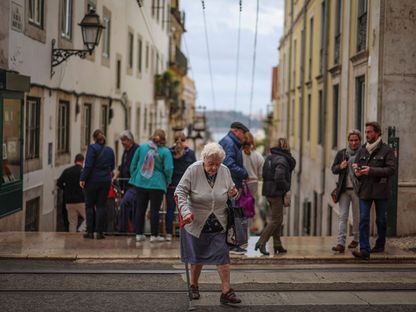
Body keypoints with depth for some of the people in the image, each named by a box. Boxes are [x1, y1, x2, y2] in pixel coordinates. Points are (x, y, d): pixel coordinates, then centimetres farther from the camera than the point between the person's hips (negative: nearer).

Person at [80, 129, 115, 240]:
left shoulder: (92, 148, -9)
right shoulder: (110, 150, 7)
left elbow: (88, 165, -15)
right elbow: (112, 167, 16)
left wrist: (82, 179, -12)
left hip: (92, 180, -4)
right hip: (105, 181, 4)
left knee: (90, 206, 7)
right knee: (101, 206, 6)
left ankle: (90, 231, 6)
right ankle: (100, 232, 1)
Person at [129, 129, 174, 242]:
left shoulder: (142, 147, 4)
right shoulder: (165, 151, -6)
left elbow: (133, 164, 8)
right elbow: (168, 169, -13)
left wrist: (134, 177, 19)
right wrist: (167, 181, 4)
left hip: (140, 183, 3)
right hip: (157, 184, -3)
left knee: (140, 209, 10)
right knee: (154, 210, 3)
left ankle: (139, 234, 14)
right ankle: (154, 235, 6)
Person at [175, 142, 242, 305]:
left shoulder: (225, 171, -2)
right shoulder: (193, 170, -14)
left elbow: (231, 190, 15)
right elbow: (180, 192, -14)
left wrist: (233, 194, -10)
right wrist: (185, 211, -27)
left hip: (218, 225, 2)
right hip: (196, 223, -2)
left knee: (222, 256, -5)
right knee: (197, 257, 12)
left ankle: (226, 292, -2)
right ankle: (194, 286, 33)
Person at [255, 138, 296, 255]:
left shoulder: (269, 157, 11)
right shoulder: (282, 160, -16)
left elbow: (265, 174, 14)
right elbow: (279, 178, -25)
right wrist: (287, 187, -8)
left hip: (268, 192, 9)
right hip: (276, 193, -9)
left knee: (277, 219, 16)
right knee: (276, 220, -2)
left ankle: (277, 245, 19)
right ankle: (261, 242, -7)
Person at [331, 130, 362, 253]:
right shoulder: (341, 153, 7)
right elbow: (333, 169, 12)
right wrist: (340, 167, -9)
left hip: (357, 189, -2)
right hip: (344, 189, 2)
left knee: (357, 216, 10)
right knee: (342, 216, -4)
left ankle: (355, 239, 29)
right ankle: (341, 243, -9)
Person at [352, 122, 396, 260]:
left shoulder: (387, 150, -5)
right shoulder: (362, 150, 9)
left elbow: (391, 169, -14)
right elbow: (356, 164, 18)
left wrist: (371, 170, -23)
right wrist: (356, 170, -7)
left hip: (380, 190, -3)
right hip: (365, 190, 3)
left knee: (381, 220, 11)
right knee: (363, 219, -7)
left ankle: (380, 245, 30)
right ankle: (364, 250, -11)